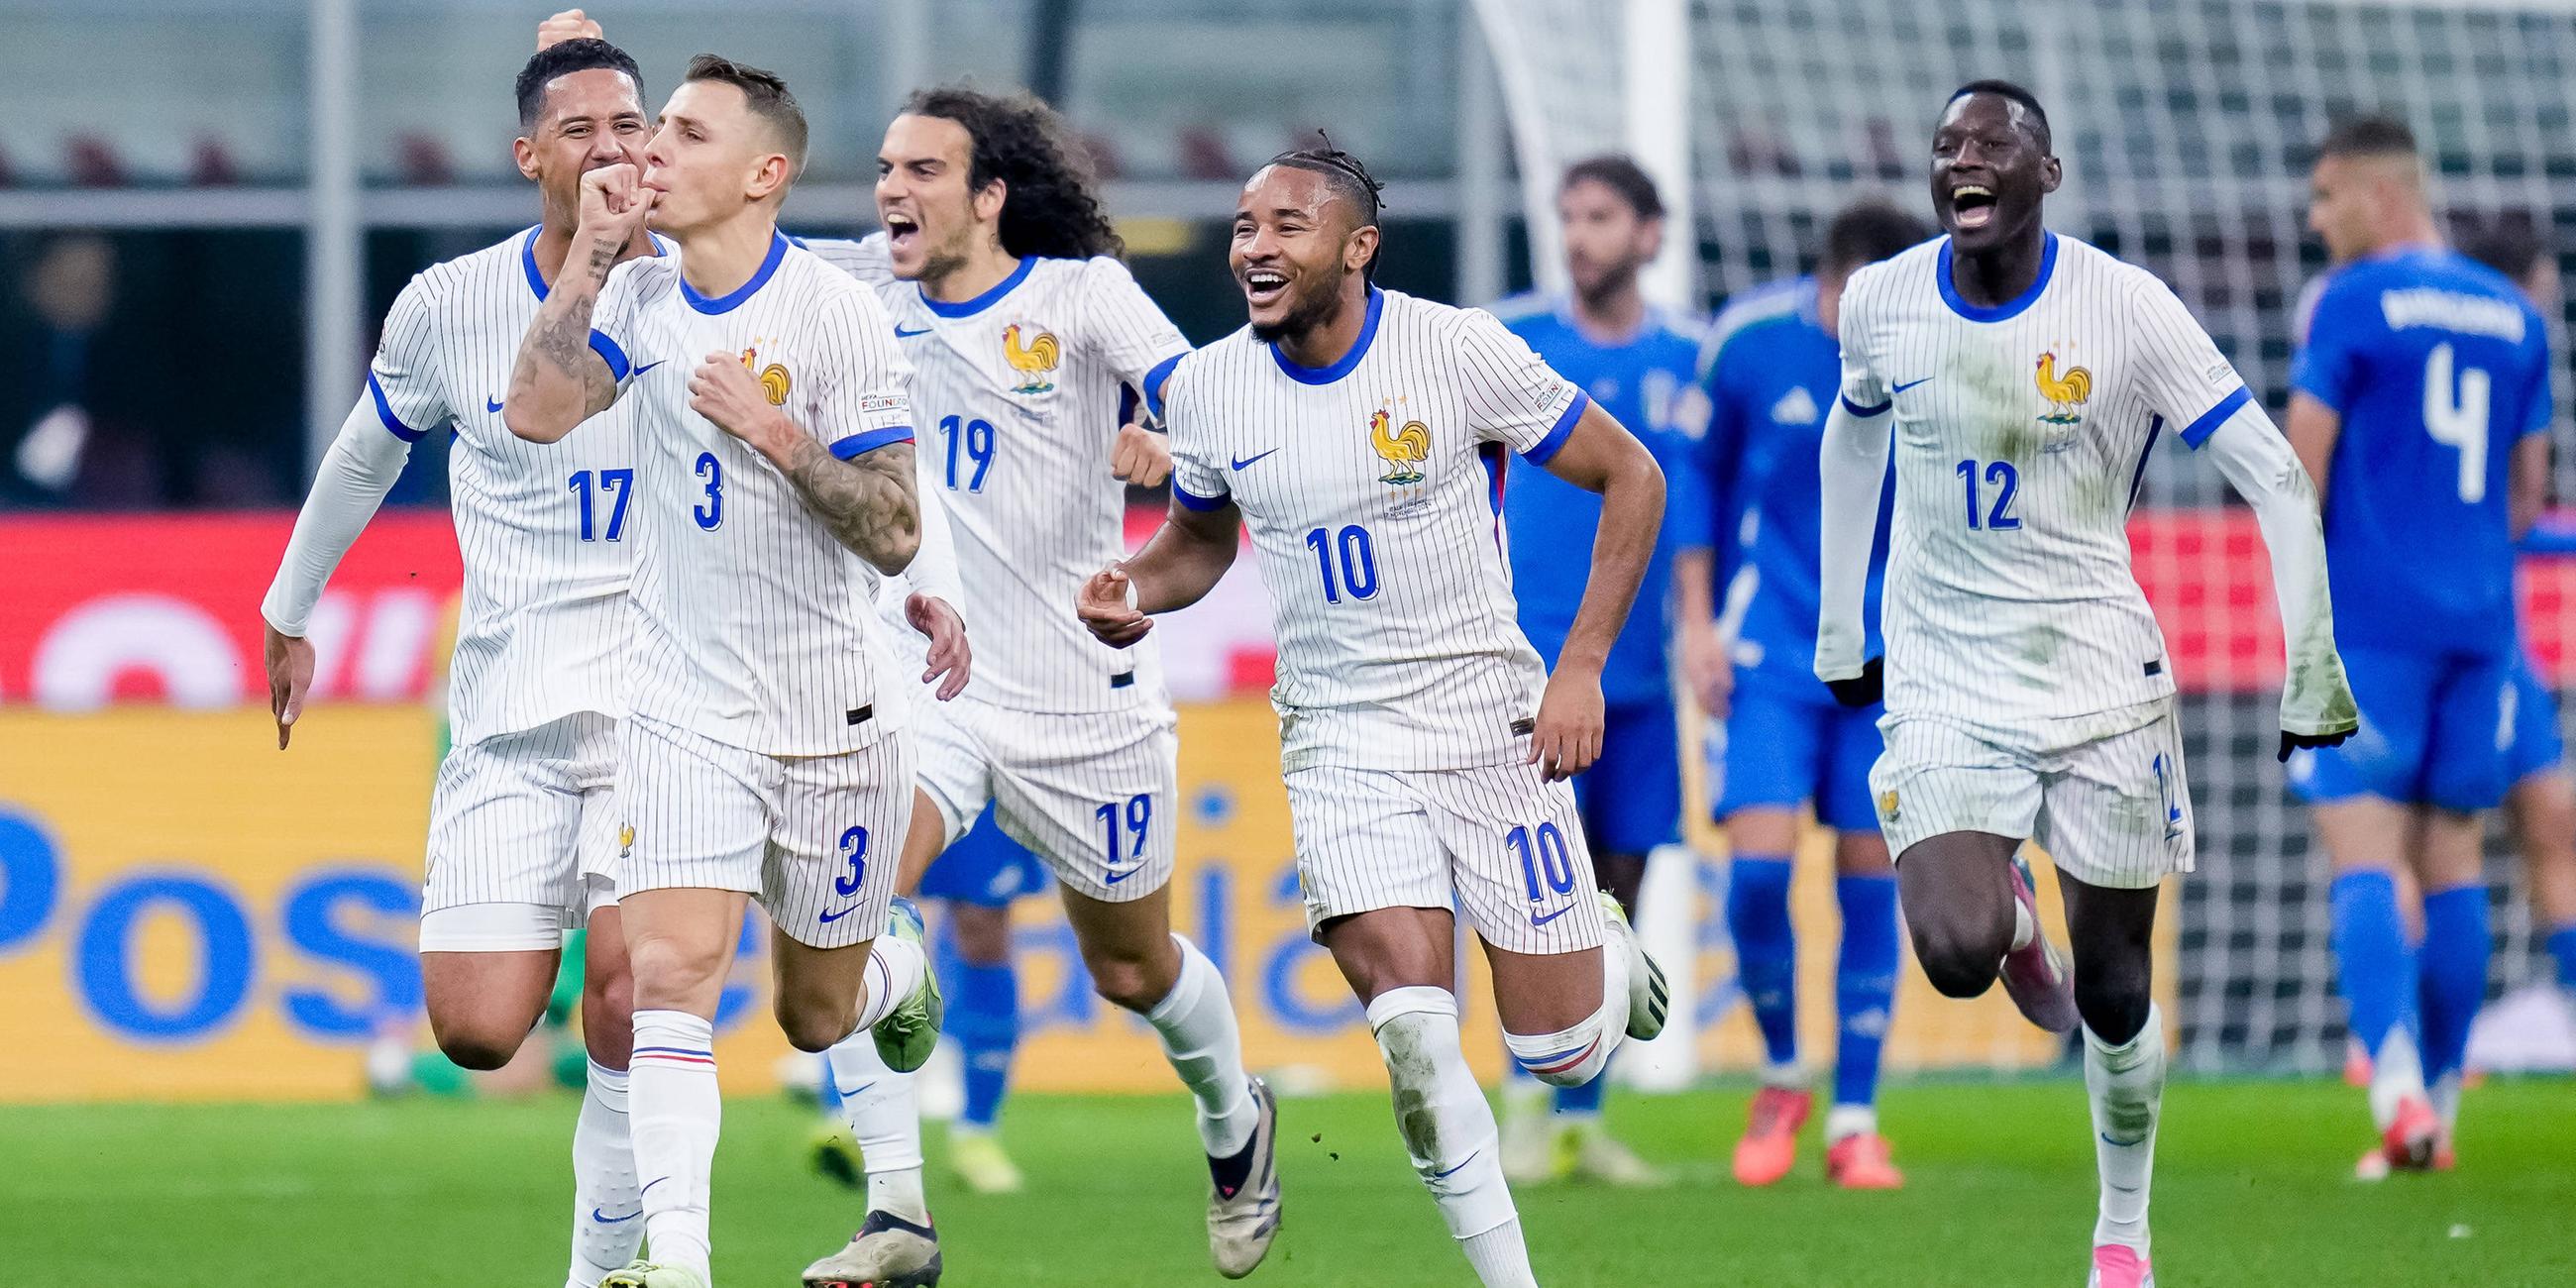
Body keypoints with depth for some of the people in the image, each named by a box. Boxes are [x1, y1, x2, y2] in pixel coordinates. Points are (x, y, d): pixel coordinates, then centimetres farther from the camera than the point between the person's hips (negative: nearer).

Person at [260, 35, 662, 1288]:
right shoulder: (451, 307, 0)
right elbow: (366, 453, 19)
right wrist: (291, 609, 28)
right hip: (509, 723, 2)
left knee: (627, 995, -21)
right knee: (476, 1032, -7)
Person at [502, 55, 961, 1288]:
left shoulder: (838, 316, -14)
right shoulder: (641, 298, 1)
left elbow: (895, 537, -15)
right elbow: (534, 412, -12)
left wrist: (771, 430, -27)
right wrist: (589, 249, -14)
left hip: (831, 717, -2)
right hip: (686, 711, 2)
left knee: (816, 1016, 13)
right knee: (667, 974, -18)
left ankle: (898, 963, 49)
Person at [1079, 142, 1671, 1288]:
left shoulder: (1456, 351, -14)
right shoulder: (1208, 389, -2)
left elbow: (1631, 480, -4)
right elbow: (1200, 540, 17)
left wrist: (1582, 670, -10)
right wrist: (1133, 591, -6)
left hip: (1492, 721, -2)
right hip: (1341, 741, 2)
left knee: (1559, 1054, 2)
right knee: (1413, 1032, -17)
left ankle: (1606, 947, 39)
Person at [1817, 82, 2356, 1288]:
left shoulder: (2124, 308, -14)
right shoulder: (1881, 302, -4)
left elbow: (2276, 479, -10)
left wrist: (2312, 674, -12)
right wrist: (1840, 625, 21)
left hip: (2101, 679, -1)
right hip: (1945, 688, 1)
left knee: (2115, 993, 4)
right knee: (1956, 956, -20)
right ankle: (2007, 910, 18)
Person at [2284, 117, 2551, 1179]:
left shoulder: (2353, 304, -6)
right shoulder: (2514, 316, 12)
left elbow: (2299, 466, -7)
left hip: (2371, 619, -5)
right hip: (2481, 618, 5)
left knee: (2364, 861, -9)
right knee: (2454, 863, 11)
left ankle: (2399, 1086, -26)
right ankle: (2437, 1104, 15)